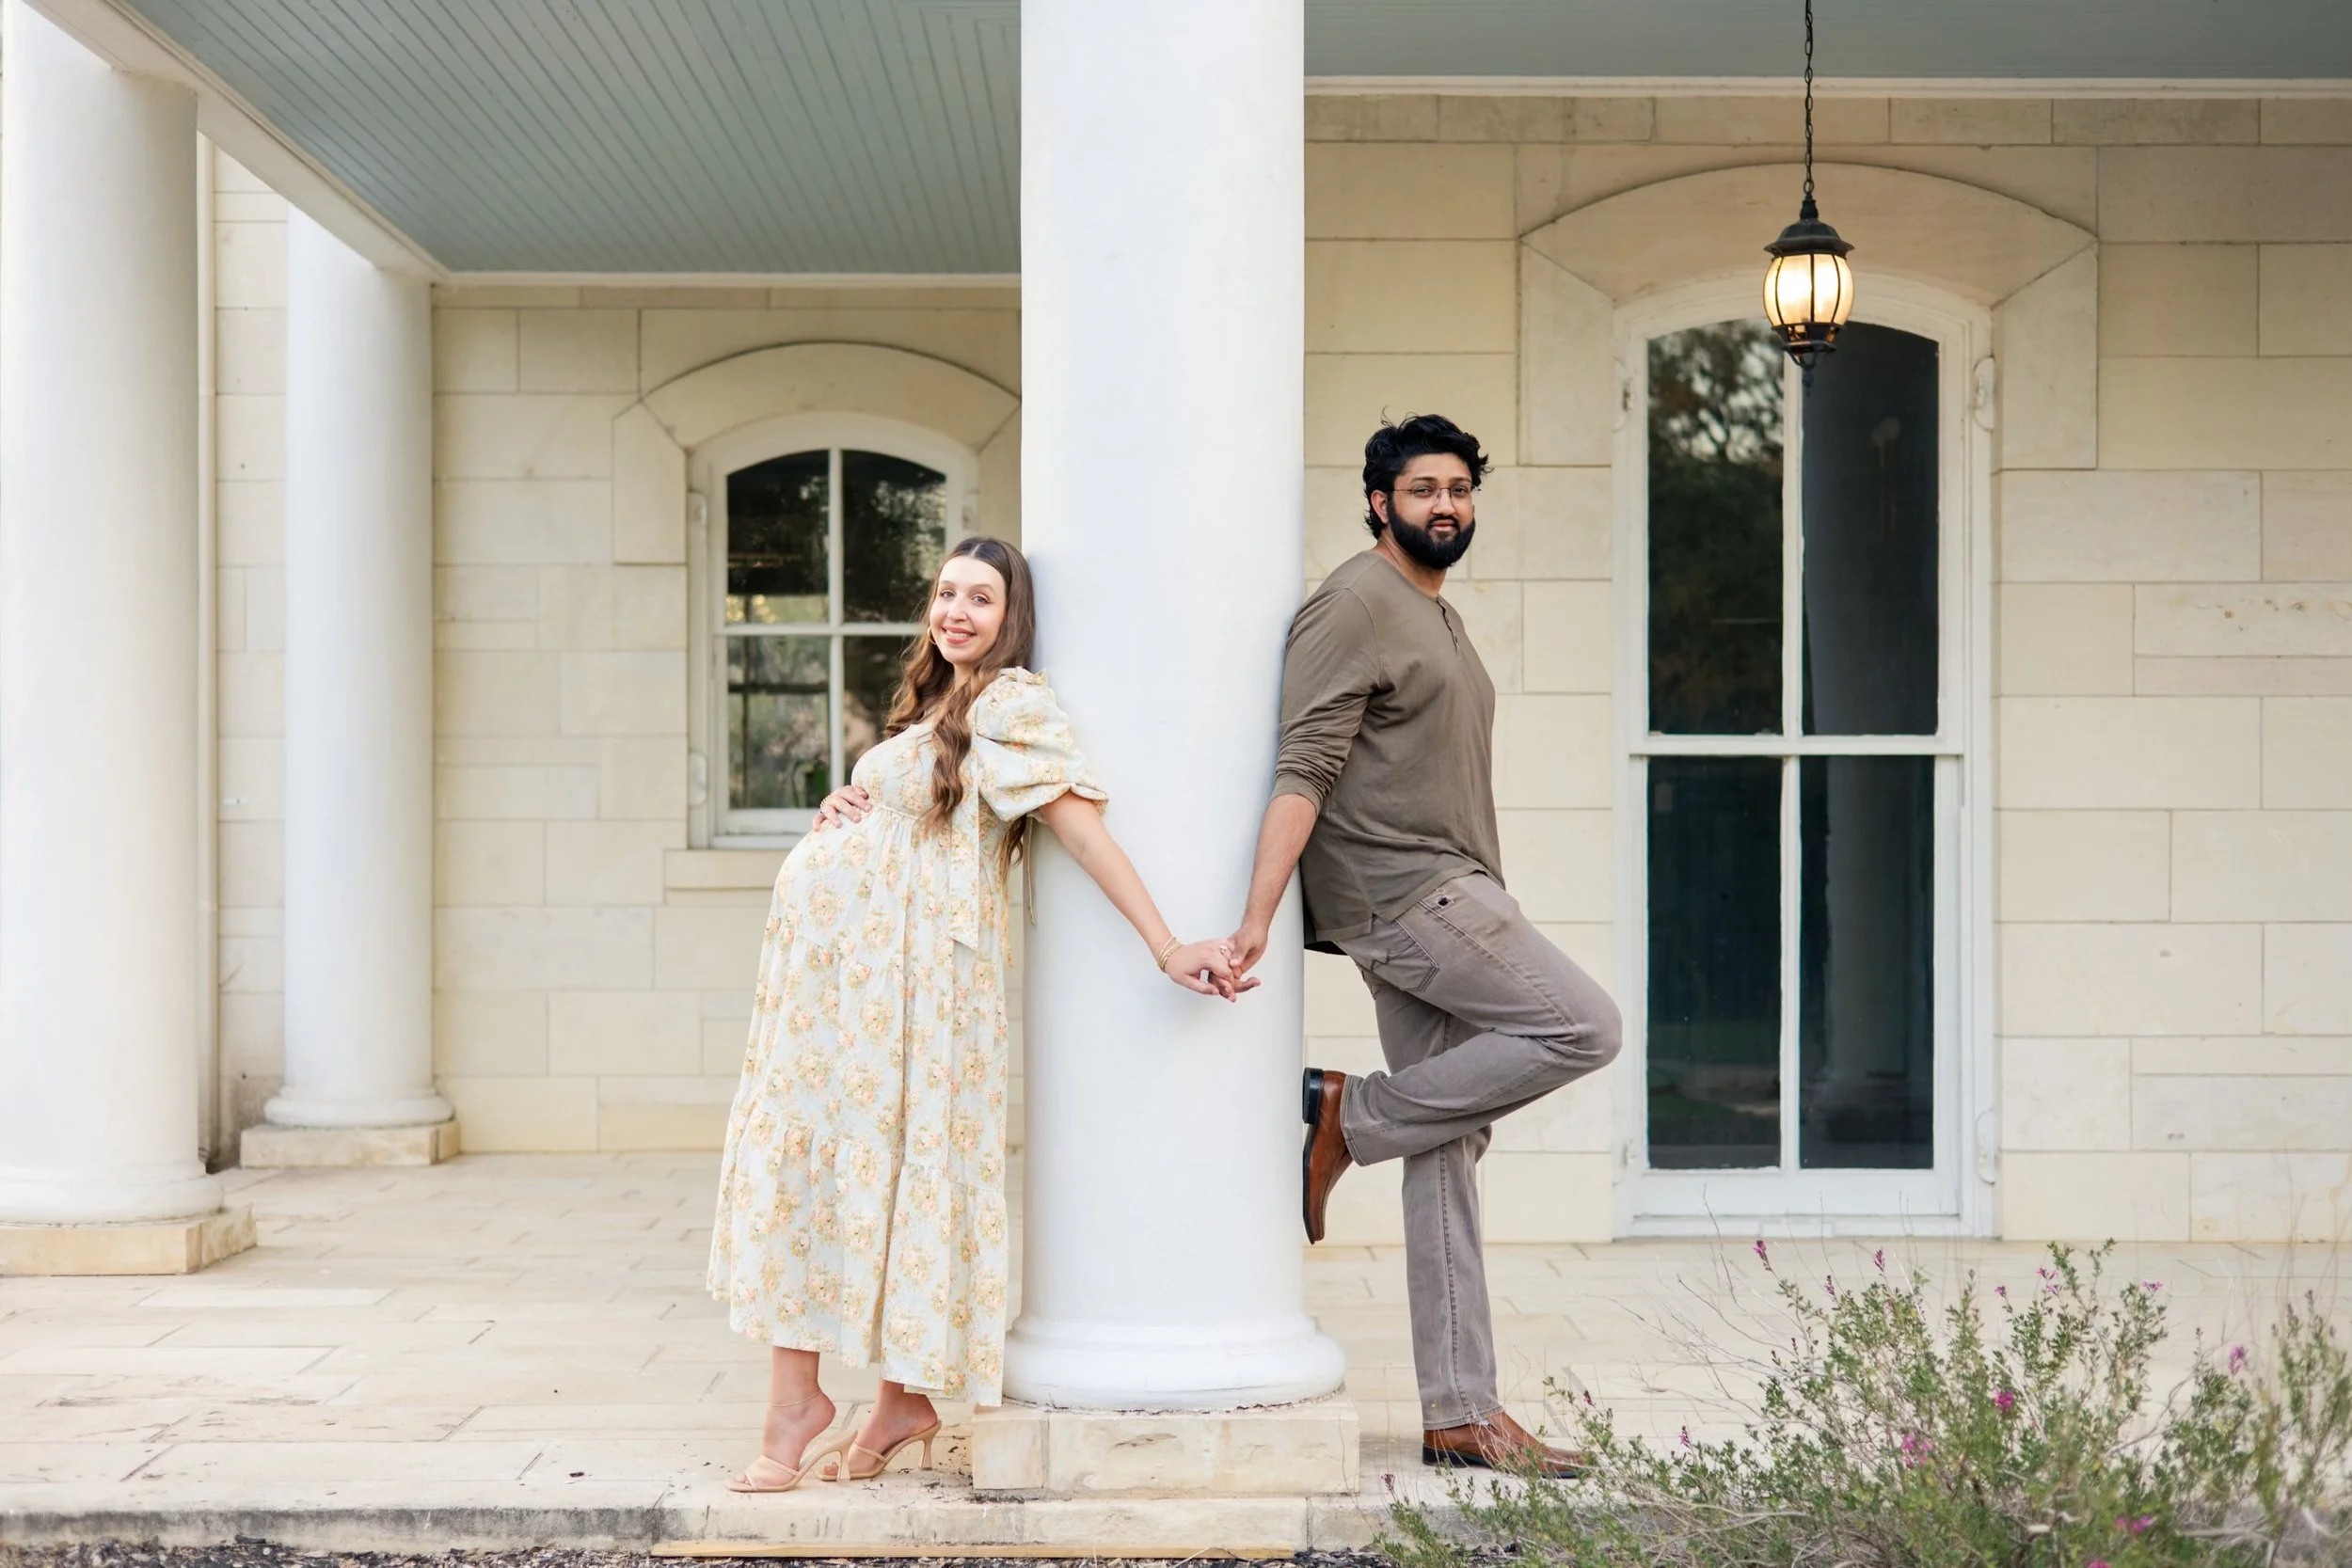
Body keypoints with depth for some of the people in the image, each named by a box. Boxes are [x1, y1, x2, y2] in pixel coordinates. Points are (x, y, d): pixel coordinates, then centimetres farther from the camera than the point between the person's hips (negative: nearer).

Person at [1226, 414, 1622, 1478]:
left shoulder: (1437, 619, 23)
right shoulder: (1357, 603, -7)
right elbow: (1305, 772, -17)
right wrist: (1256, 919, -24)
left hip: (1447, 895, 9)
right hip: (1403, 895, -9)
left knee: (1446, 1152, 5)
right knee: (1583, 1028, -14)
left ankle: (1460, 1417, 6)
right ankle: (1348, 1115, -4)